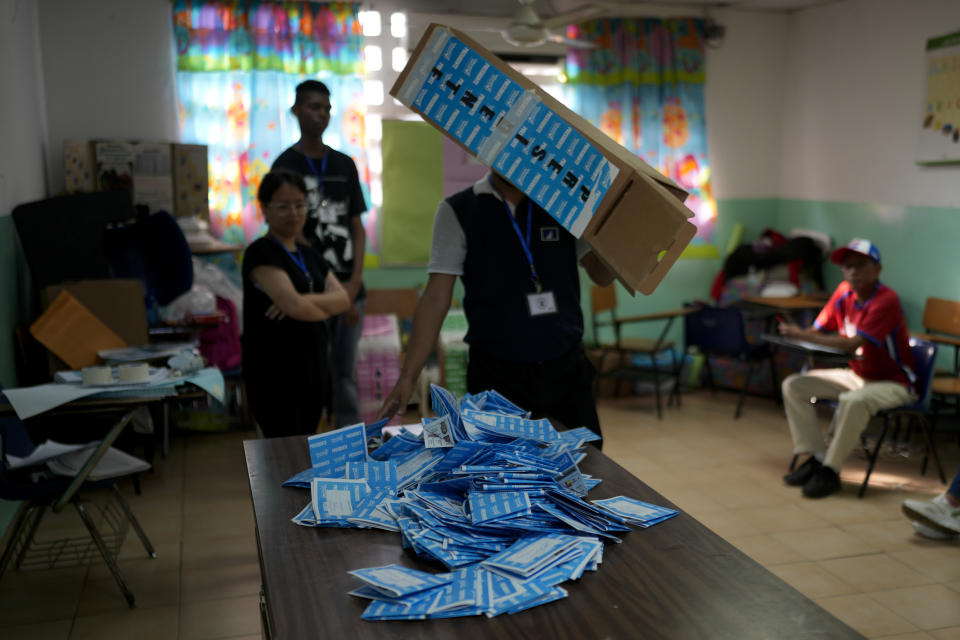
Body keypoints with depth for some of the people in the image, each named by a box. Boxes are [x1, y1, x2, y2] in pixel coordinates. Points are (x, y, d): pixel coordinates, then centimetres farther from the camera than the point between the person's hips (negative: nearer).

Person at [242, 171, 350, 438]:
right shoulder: (261, 253, -10)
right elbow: (294, 306, -21)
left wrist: (306, 300, -16)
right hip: (274, 377, -7)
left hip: (312, 373, 7)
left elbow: (342, 298, 2)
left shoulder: (309, 255, 14)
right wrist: (324, 308, -1)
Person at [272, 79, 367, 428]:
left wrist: (354, 282, -3)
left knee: (346, 375, 11)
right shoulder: (286, 166, -2)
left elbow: (357, 228, 11)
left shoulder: (345, 164, 12)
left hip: (350, 290, 4)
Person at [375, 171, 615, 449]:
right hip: (496, 375, -2)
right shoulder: (457, 212, -2)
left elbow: (601, 274, 3)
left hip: (566, 368, 3)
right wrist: (407, 377, -12)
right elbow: (436, 299, -5)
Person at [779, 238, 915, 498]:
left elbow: (853, 344, -31)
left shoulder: (886, 300, -21)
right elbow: (819, 330, 1)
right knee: (793, 386, -5)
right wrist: (795, 333, -23)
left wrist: (804, 336, -34)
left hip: (893, 383, -8)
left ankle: (830, 470, -21)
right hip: (856, 375, 8)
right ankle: (816, 457, -5)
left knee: (853, 402, -39)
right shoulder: (844, 292, 1)